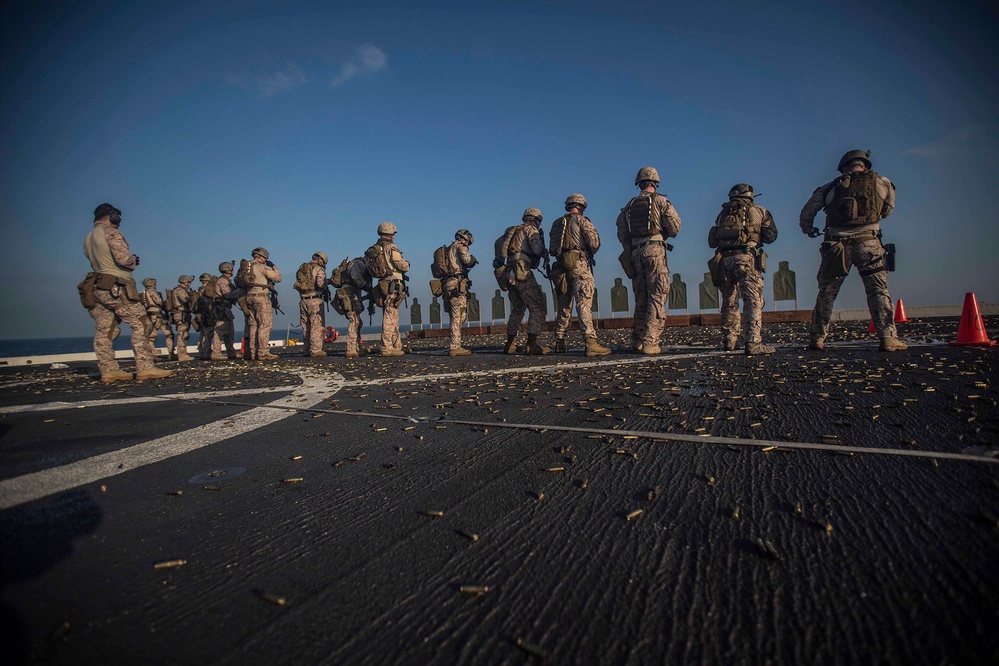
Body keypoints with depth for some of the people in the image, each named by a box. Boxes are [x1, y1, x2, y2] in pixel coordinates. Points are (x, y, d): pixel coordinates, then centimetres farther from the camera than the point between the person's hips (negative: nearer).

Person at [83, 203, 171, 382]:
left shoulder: (88, 239, 21)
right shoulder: (110, 233, -6)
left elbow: (99, 263, 18)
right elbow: (123, 258, -18)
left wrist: (130, 260, 13)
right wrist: (134, 260, 4)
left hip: (98, 289, 9)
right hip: (116, 288, -9)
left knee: (103, 332, 6)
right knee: (141, 325, -7)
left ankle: (109, 371, 9)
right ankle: (144, 368, -11)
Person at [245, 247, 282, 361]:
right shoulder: (261, 266, -7)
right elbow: (277, 278, -7)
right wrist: (274, 267, 11)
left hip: (249, 297, 8)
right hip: (261, 297, -8)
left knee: (253, 326, 10)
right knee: (265, 325, -7)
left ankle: (253, 353, 11)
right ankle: (263, 353, -12)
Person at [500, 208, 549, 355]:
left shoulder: (513, 230, 23)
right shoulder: (531, 229, 1)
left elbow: (498, 243, 24)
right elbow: (537, 248, -14)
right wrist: (546, 253, 4)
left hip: (510, 274, 8)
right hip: (522, 273, -8)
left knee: (517, 309, 17)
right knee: (537, 308, -6)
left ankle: (510, 345, 16)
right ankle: (532, 344, -14)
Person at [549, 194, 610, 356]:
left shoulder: (556, 224, 21)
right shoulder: (581, 220, 3)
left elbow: (552, 250, 17)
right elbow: (594, 242, -6)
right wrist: (590, 252, 13)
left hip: (561, 266, 6)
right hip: (579, 263, -6)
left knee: (564, 304, 13)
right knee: (584, 302, -15)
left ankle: (560, 341, 17)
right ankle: (590, 342, -25)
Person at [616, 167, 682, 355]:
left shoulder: (629, 205, 16)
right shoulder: (660, 201, 2)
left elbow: (621, 232, 12)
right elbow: (675, 227, -2)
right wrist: (663, 234, 17)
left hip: (635, 252, 5)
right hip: (655, 250, -5)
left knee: (641, 298, 11)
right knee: (657, 297, -4)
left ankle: (637, 341, 13)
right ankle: (649, 342, -11)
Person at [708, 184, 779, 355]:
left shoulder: (723, 213, 21)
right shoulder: (758, 211, 13)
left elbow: (712, 241, 17)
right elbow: (771, 236, 10)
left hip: (724, 260, 4)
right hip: (746, 258, -4)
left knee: (729, 302, 15)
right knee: (753, 300, -7)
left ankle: (728, 341, 22)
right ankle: (753, 343, -19)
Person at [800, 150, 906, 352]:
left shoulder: (830, 187, 9)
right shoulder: (882, 183, 10)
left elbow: (806, 213, 12)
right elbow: (887, 210, 23)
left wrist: (808, 230, 30)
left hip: (837, 245, 1)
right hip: (867, 243, -1)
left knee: (826, 292, 8)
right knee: (878, 291, 3)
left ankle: (817, 338, 10)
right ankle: (888, 338, -4)